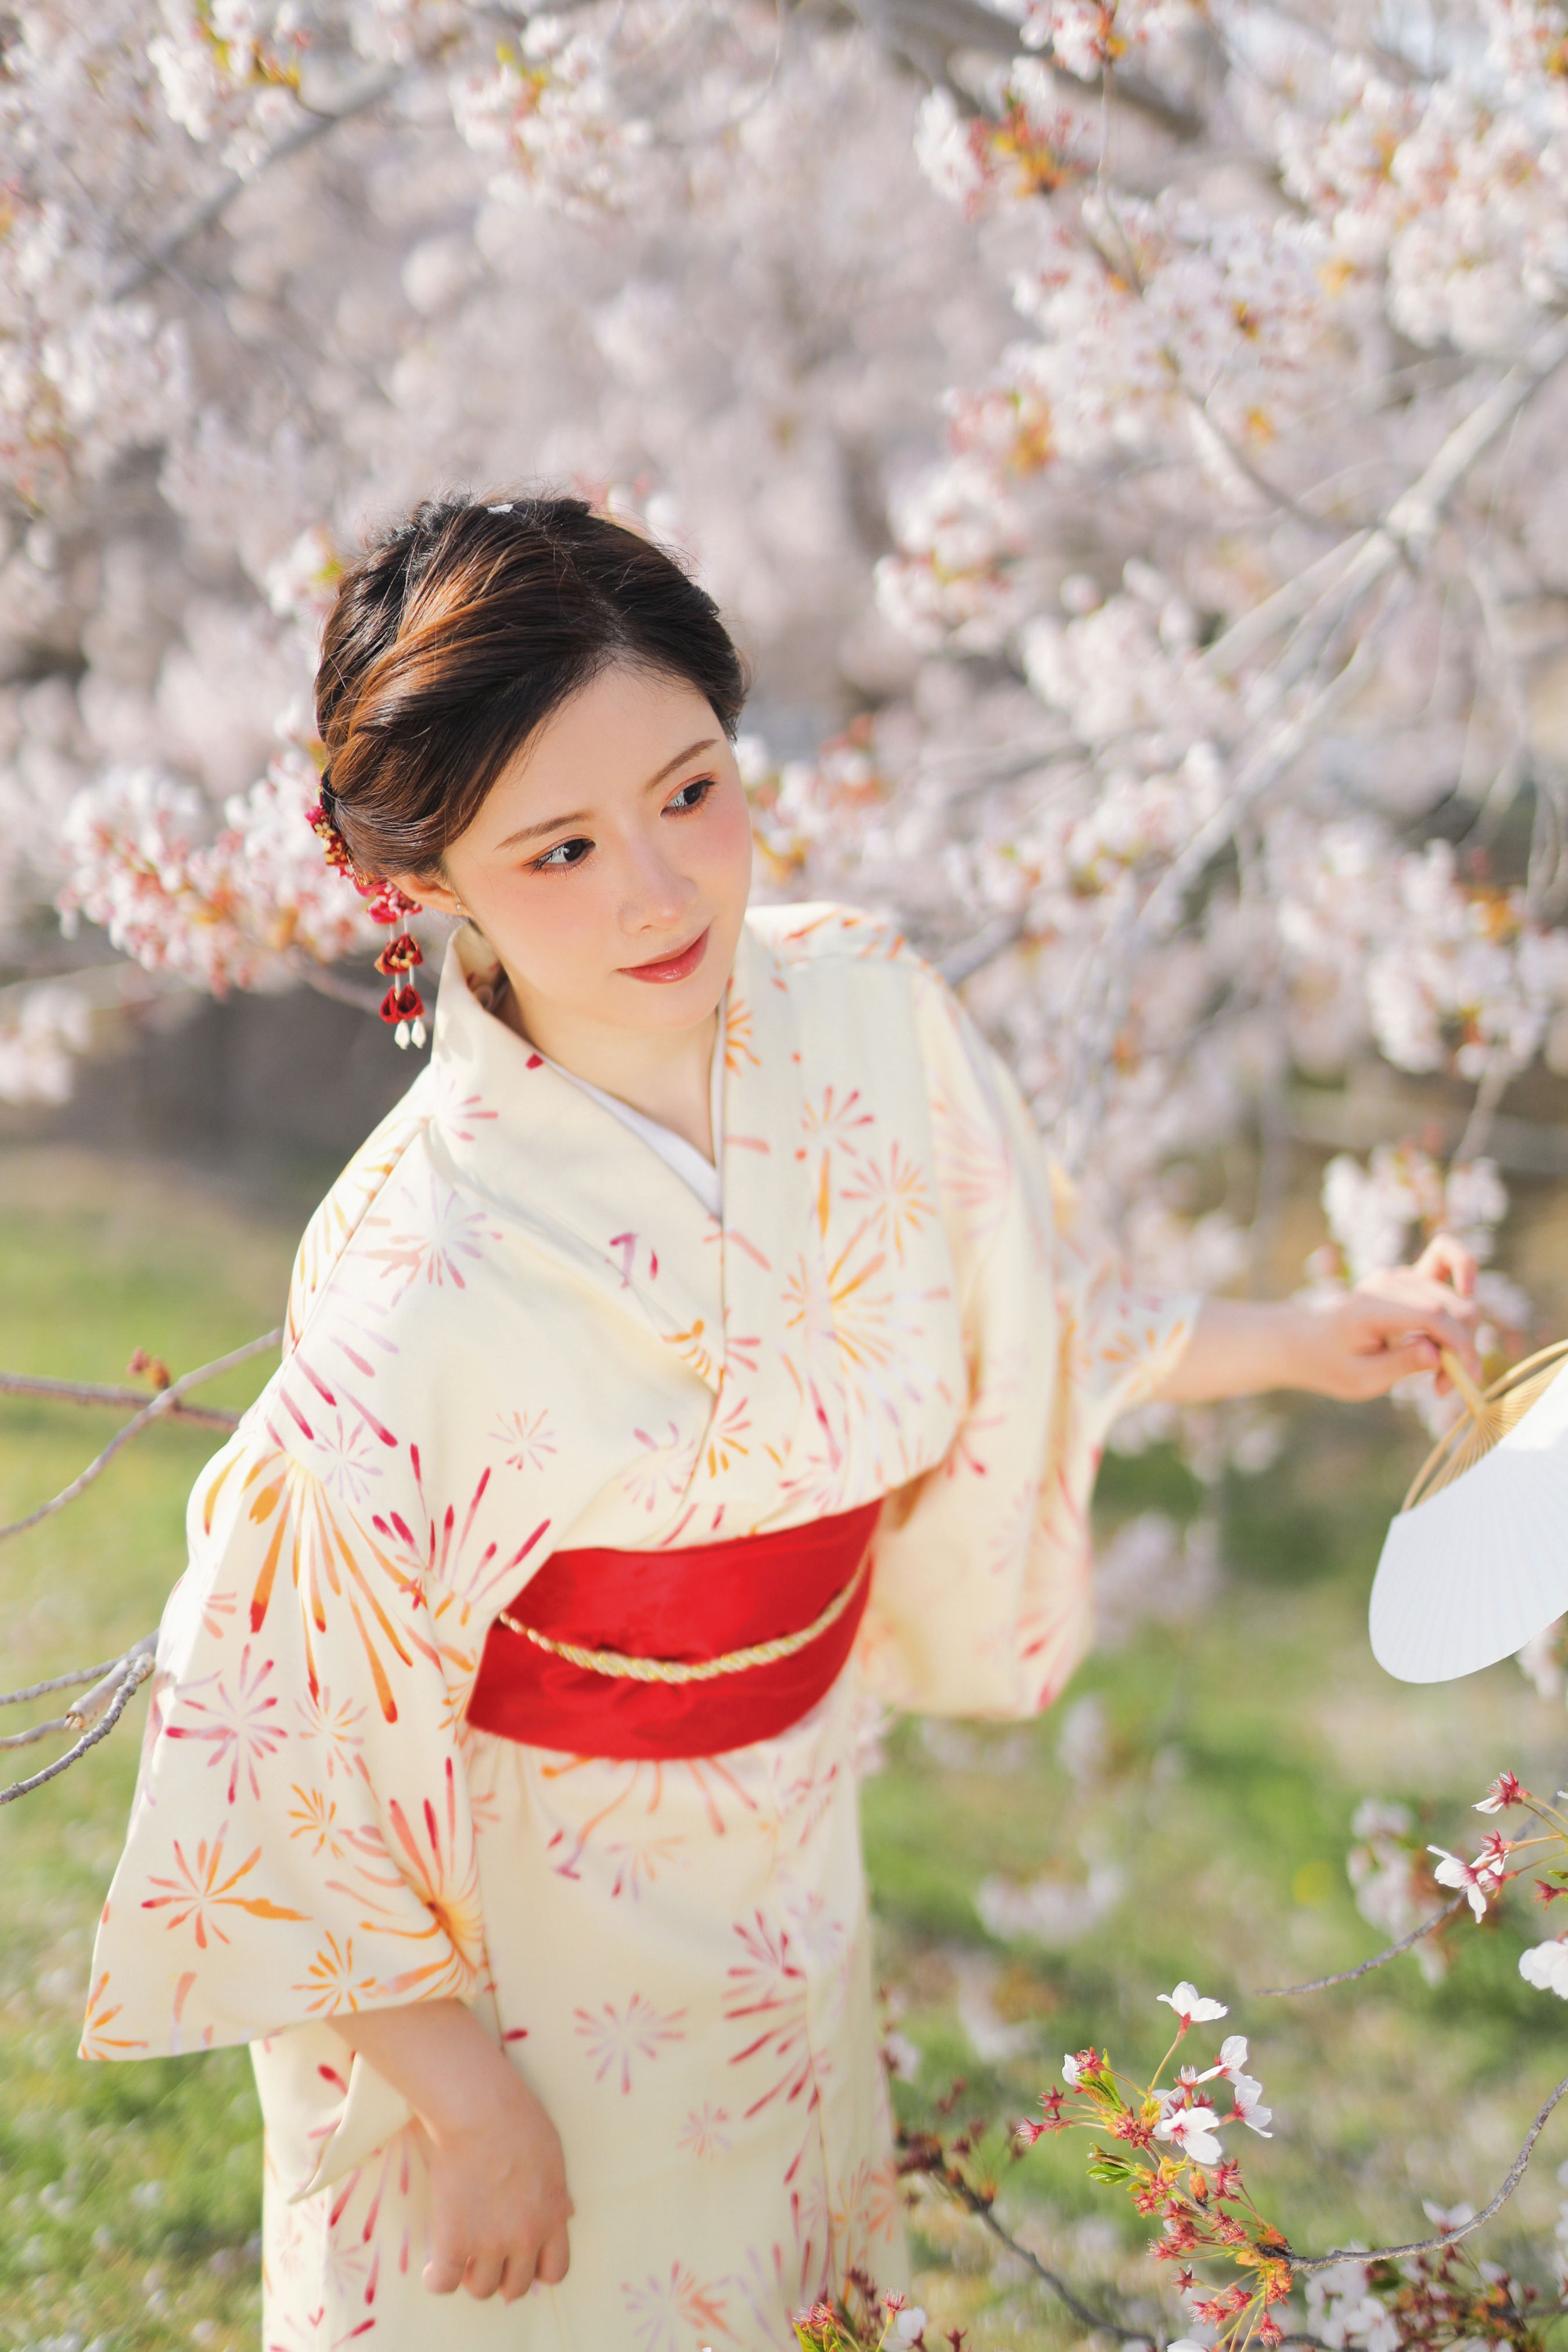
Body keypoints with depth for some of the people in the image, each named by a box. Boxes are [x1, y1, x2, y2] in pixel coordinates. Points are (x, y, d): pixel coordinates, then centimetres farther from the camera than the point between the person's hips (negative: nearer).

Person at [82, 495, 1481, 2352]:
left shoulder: (864, 1012, -19)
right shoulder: (425, 1278, -35)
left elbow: (1011, 1326, 3)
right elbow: (289, 1770, -23)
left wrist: (1293, 1345, 5)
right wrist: (463, 2099, -14)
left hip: (783, 1849, 5)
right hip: (509, 1940, -5)